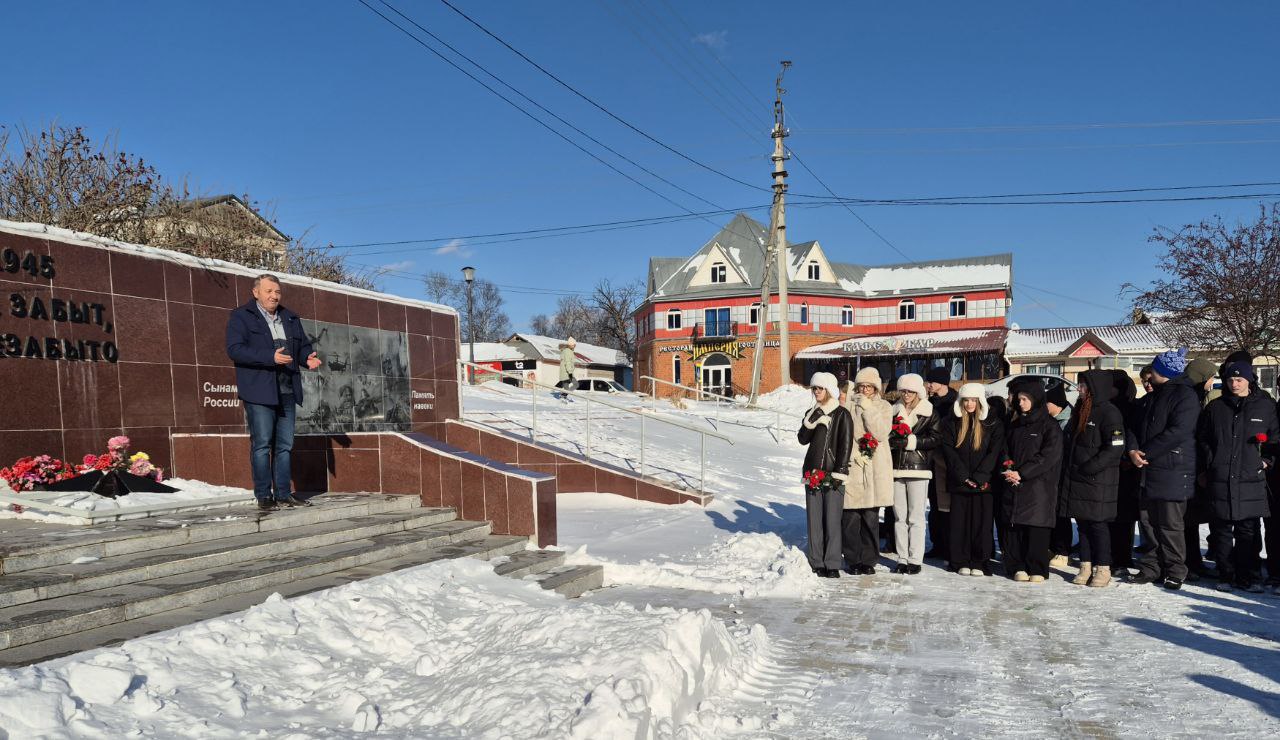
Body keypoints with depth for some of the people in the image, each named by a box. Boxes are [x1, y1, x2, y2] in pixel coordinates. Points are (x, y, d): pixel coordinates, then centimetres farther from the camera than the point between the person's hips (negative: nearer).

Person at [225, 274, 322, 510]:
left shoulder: (290, 318, 18)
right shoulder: (240, 317, 0)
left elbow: (303, 345, 24)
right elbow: (234, 349, -13)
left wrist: (308, 358, 0)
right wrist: (270, 357, -23)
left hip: (287, 392, 6)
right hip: (260, 392, -6)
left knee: (285, 445, 8)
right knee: (262, 445, -4)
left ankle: (284, 493, 15)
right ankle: (264, 496, 3)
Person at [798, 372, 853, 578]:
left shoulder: (842, 415, -3)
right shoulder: (812, 413, 14)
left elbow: (845, 446, -6)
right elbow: (802, 439, 4)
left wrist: (838, 474, -11)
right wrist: (811, 422, -11)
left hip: (833, 475, -5)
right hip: (813, 473, 5)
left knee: (832, 521, -4)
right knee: (814, 520, 6)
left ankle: (832, 565, 3)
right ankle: (816, 563, 13)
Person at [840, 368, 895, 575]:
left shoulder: (883, 407, 8)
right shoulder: (848, 405, 5)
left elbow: (881, 434, -6)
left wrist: (868, 409, -10)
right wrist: (855, 453, -11)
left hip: (876, 469, 1)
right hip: (851, 466, -1)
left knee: (871, 517, 1)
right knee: (851, 517, -2)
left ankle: (868, 560, 14)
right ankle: (853, 560, 10)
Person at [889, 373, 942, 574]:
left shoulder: (929, 412, 2)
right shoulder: (895, 410, 14)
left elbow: (934, 439, -7)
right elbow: (886, 434, 16)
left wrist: (910, 441, -16)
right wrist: (893, 440, -6)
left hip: (918, 468, -4)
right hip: (897, 468, 4)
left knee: (916, 516, -3)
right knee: (899, 516, 6)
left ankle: (915, 560, 3)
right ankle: (902, 558, 13)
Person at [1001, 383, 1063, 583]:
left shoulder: (1050, 426, -2)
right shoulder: (1015, 426, 17)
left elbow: (1049, 456, -11)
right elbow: (1006, 450, 16)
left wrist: (1021, 473, -14)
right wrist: (1008, 469, -5)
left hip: (1039, 486, -5)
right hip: (1015, 485, 5)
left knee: (1037, 528, -5)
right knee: (1016, 526, 2)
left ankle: (1037, 570, 2)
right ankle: (1019, 567, 8)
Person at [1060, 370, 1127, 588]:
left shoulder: (1109, 412, -11)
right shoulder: (1081, 410, 14)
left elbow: (1116, 447, -17)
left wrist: (1089, 468, -18)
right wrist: (1070, 465, 10)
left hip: (1099, 481, -8)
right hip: (1077, 479, 8)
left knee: (1097, 523, -2)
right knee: (1082, 523, 10)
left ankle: (1102, 568, 7)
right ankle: (1086, 567, 16)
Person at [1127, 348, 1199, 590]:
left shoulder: (1185, 396, -8)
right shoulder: (1156, 395, 20)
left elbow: (1177, 432, -18)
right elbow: (1137, 426, 17)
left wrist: (1146, 453, -13)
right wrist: (1133, 449, -3)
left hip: (1173, 472, -8)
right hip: (1150, 471, 8)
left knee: (1170, 525, -3)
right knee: (1147, 521, 11)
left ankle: (1175, 572, 7)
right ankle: (1152, 567, 20)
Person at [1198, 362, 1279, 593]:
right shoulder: (1216, 407, 9)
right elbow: (1202, 438, 15)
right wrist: (1207, 465, 10)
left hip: (1251, 479, -1)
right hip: (1220, 479, 1)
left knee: (1249, 531, 1)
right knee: (1222, 530, 5)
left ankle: (1249, 578, 10)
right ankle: (1225, 575, 14)